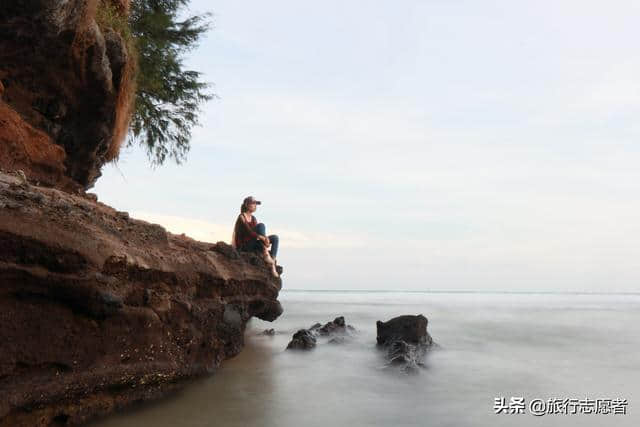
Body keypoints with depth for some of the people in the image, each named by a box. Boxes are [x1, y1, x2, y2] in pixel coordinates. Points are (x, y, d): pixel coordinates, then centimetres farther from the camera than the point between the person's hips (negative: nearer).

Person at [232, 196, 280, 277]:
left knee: (275, 238, -9)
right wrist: (261, 237, -34)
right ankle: (266, 254, -33)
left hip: (253, 246, 7)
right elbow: (248, 231, -23)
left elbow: (258, 233, 2)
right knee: (261, 225, -23)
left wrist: (265, 238, -20)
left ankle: (272, 264, -20)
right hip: (243, 247, -7)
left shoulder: (253, 218, 14)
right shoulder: (241, 217, -7)